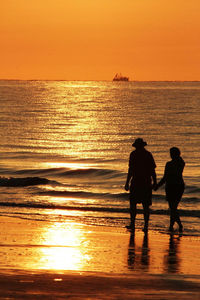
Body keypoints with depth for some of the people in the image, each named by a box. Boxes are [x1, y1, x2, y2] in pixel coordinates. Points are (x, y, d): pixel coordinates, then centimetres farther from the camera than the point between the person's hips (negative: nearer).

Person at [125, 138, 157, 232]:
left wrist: (127, 182, -6)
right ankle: (146, 226, 1)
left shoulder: (134, 154, -4)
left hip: (136, 182, -3)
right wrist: (154, 182, 14)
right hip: (147, 183, 3)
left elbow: (131, 169, -9)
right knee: (145, 205, 5)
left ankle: (132, 224, 6)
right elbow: (152, 170, 6)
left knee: (133, 203, 9)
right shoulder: (148, 154, 6)